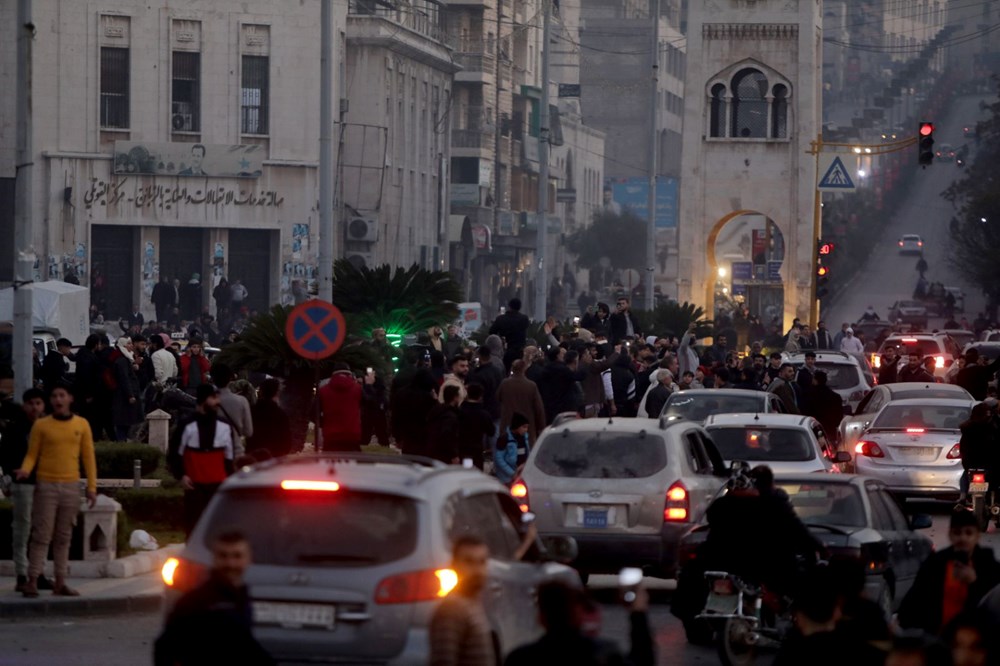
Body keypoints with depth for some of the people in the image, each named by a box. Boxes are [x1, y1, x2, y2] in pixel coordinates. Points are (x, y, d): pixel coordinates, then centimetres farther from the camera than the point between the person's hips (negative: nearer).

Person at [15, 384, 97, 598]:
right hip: (46, 486, -2)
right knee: (41, 535, -5)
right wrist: (25, 470, -20)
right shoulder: (41, 425, 0)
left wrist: (92, 487, 2)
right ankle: (32, 581, -4)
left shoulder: (82, 425, 6)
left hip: (71, 486, 2)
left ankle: (60, 583, 9)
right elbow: (32, 454, 1)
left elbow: (88, 457, 7)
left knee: (64, 537, 6)